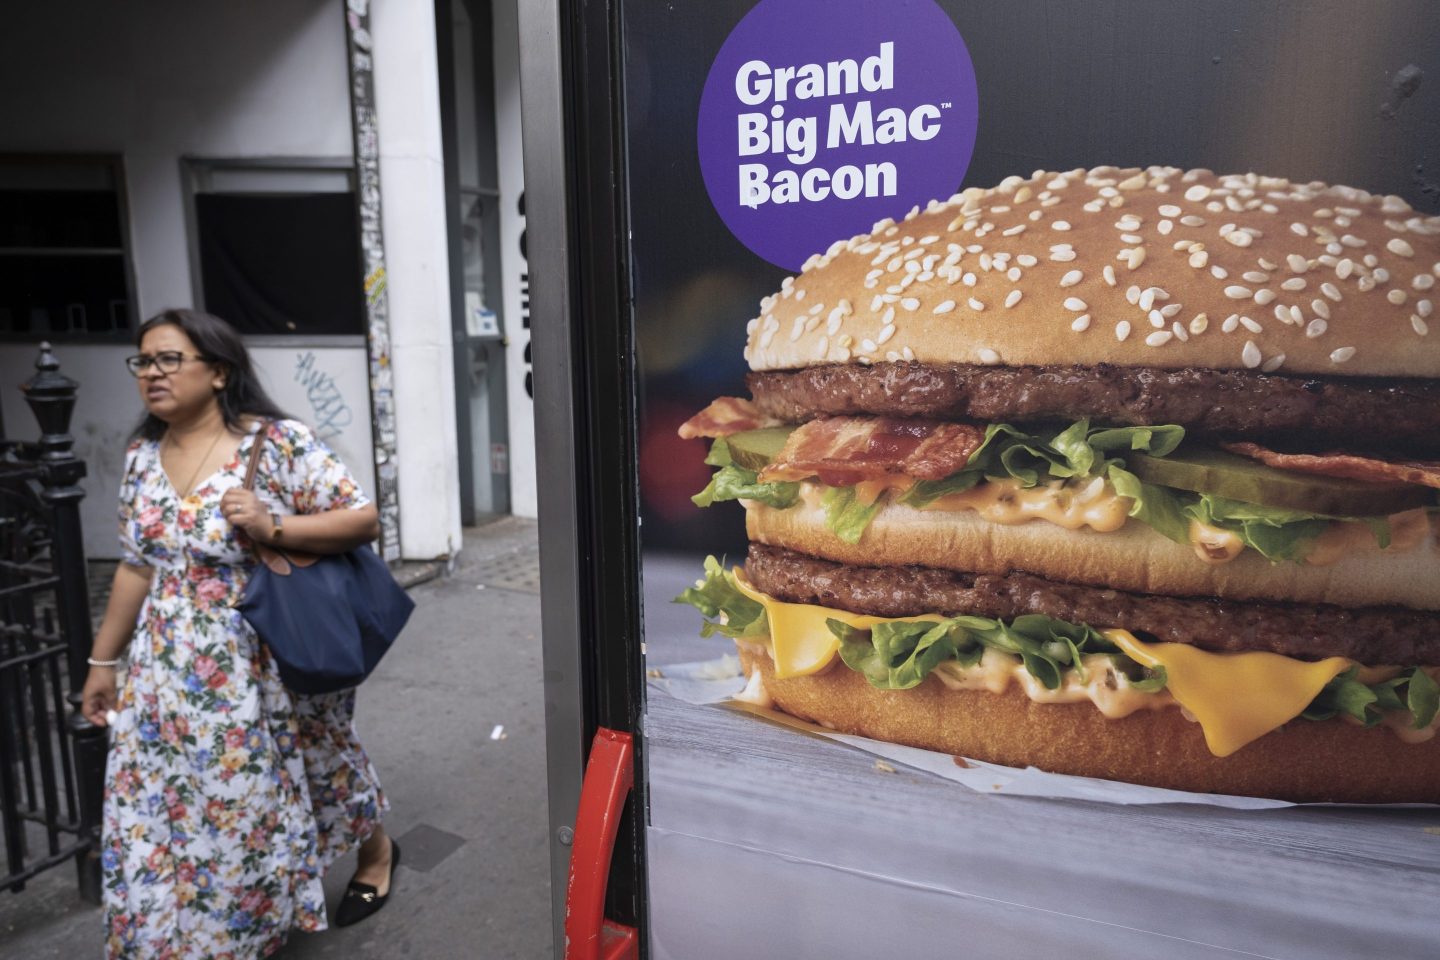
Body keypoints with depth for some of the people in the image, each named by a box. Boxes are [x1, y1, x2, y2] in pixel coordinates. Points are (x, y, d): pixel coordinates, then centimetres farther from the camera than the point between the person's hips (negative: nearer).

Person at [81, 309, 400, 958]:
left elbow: (364, 519, -16)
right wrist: (103, 661, 14)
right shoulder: (143, 457, 4)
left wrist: (272, 527, -27)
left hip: (267, 666, -5)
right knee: (164, 805, 9)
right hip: (170, 675, 5)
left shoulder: (279, 444, -15)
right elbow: (136, 566, 12)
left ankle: (376, 852, 44)